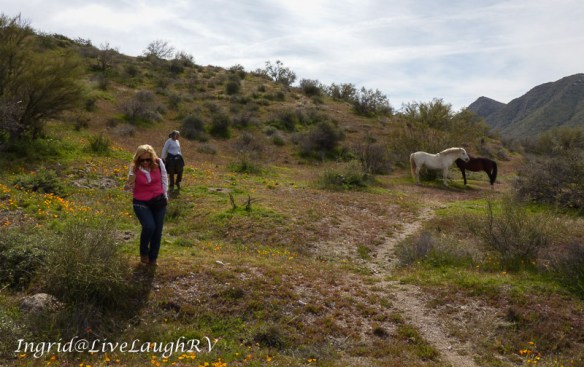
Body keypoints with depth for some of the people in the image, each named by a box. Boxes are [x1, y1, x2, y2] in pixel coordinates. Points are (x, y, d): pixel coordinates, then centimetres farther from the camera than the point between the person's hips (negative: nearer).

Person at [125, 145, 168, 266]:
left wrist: (165, 195, 8)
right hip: (141, 202, -2)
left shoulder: (158, 163, -11)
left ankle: (153, 258, 24)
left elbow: (164, 178, 6)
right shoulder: (134, 168, -14)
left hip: (158, 201, 2)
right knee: (149, 226, -21)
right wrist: (128, 187, -25)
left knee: (157, 231, 5)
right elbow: (131, 188, -3)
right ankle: (143, 252, 9)